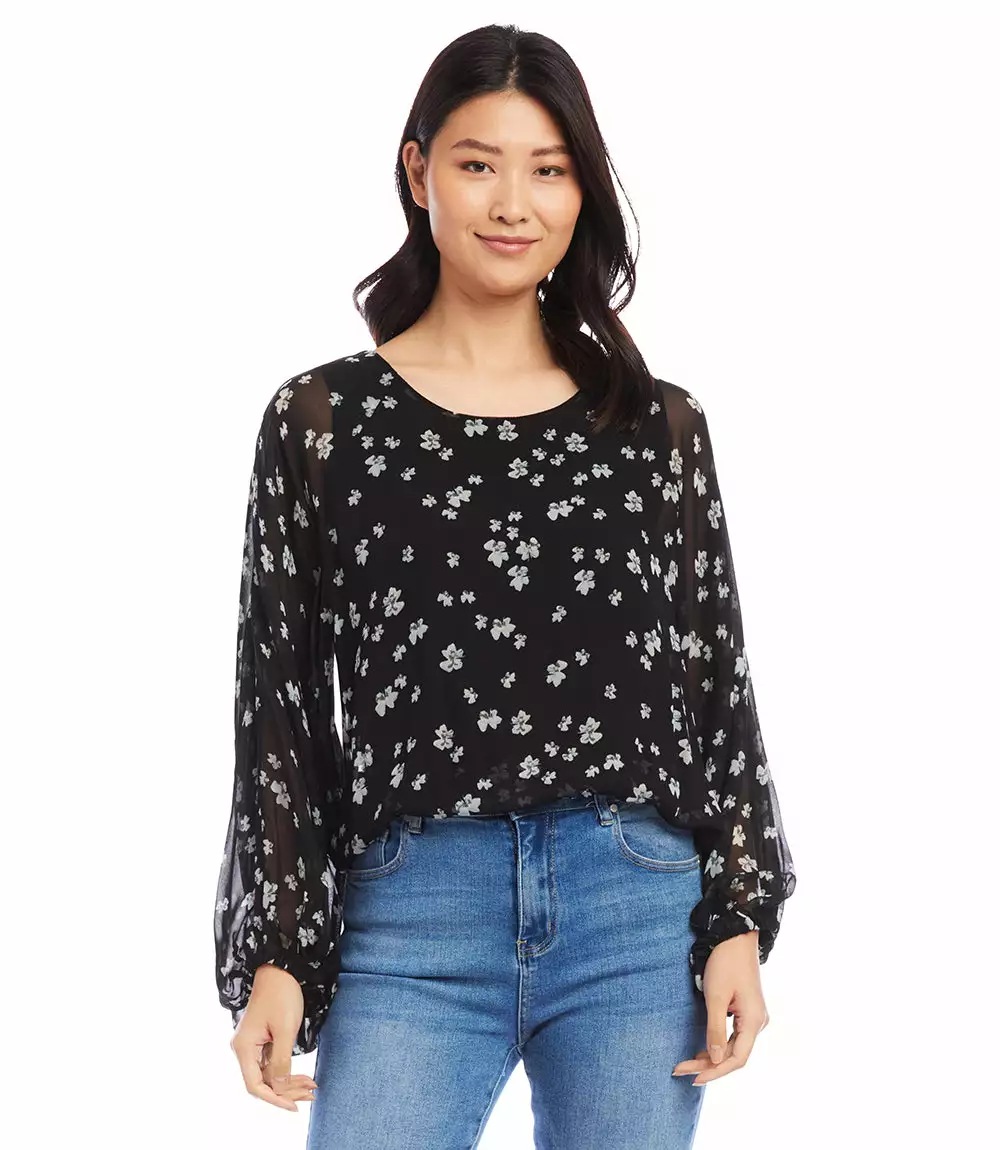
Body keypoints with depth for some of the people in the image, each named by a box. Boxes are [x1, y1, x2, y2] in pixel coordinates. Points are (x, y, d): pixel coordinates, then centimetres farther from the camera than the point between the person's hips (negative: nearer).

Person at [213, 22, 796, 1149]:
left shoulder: (660, 425, 9)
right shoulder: (321, 420, 5)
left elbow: (716, 680, 10)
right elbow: (279, 705, 5)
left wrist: (740, 923, 3)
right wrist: (271, 959, 0)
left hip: (640, 911, 2)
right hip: (411, 922, -1)